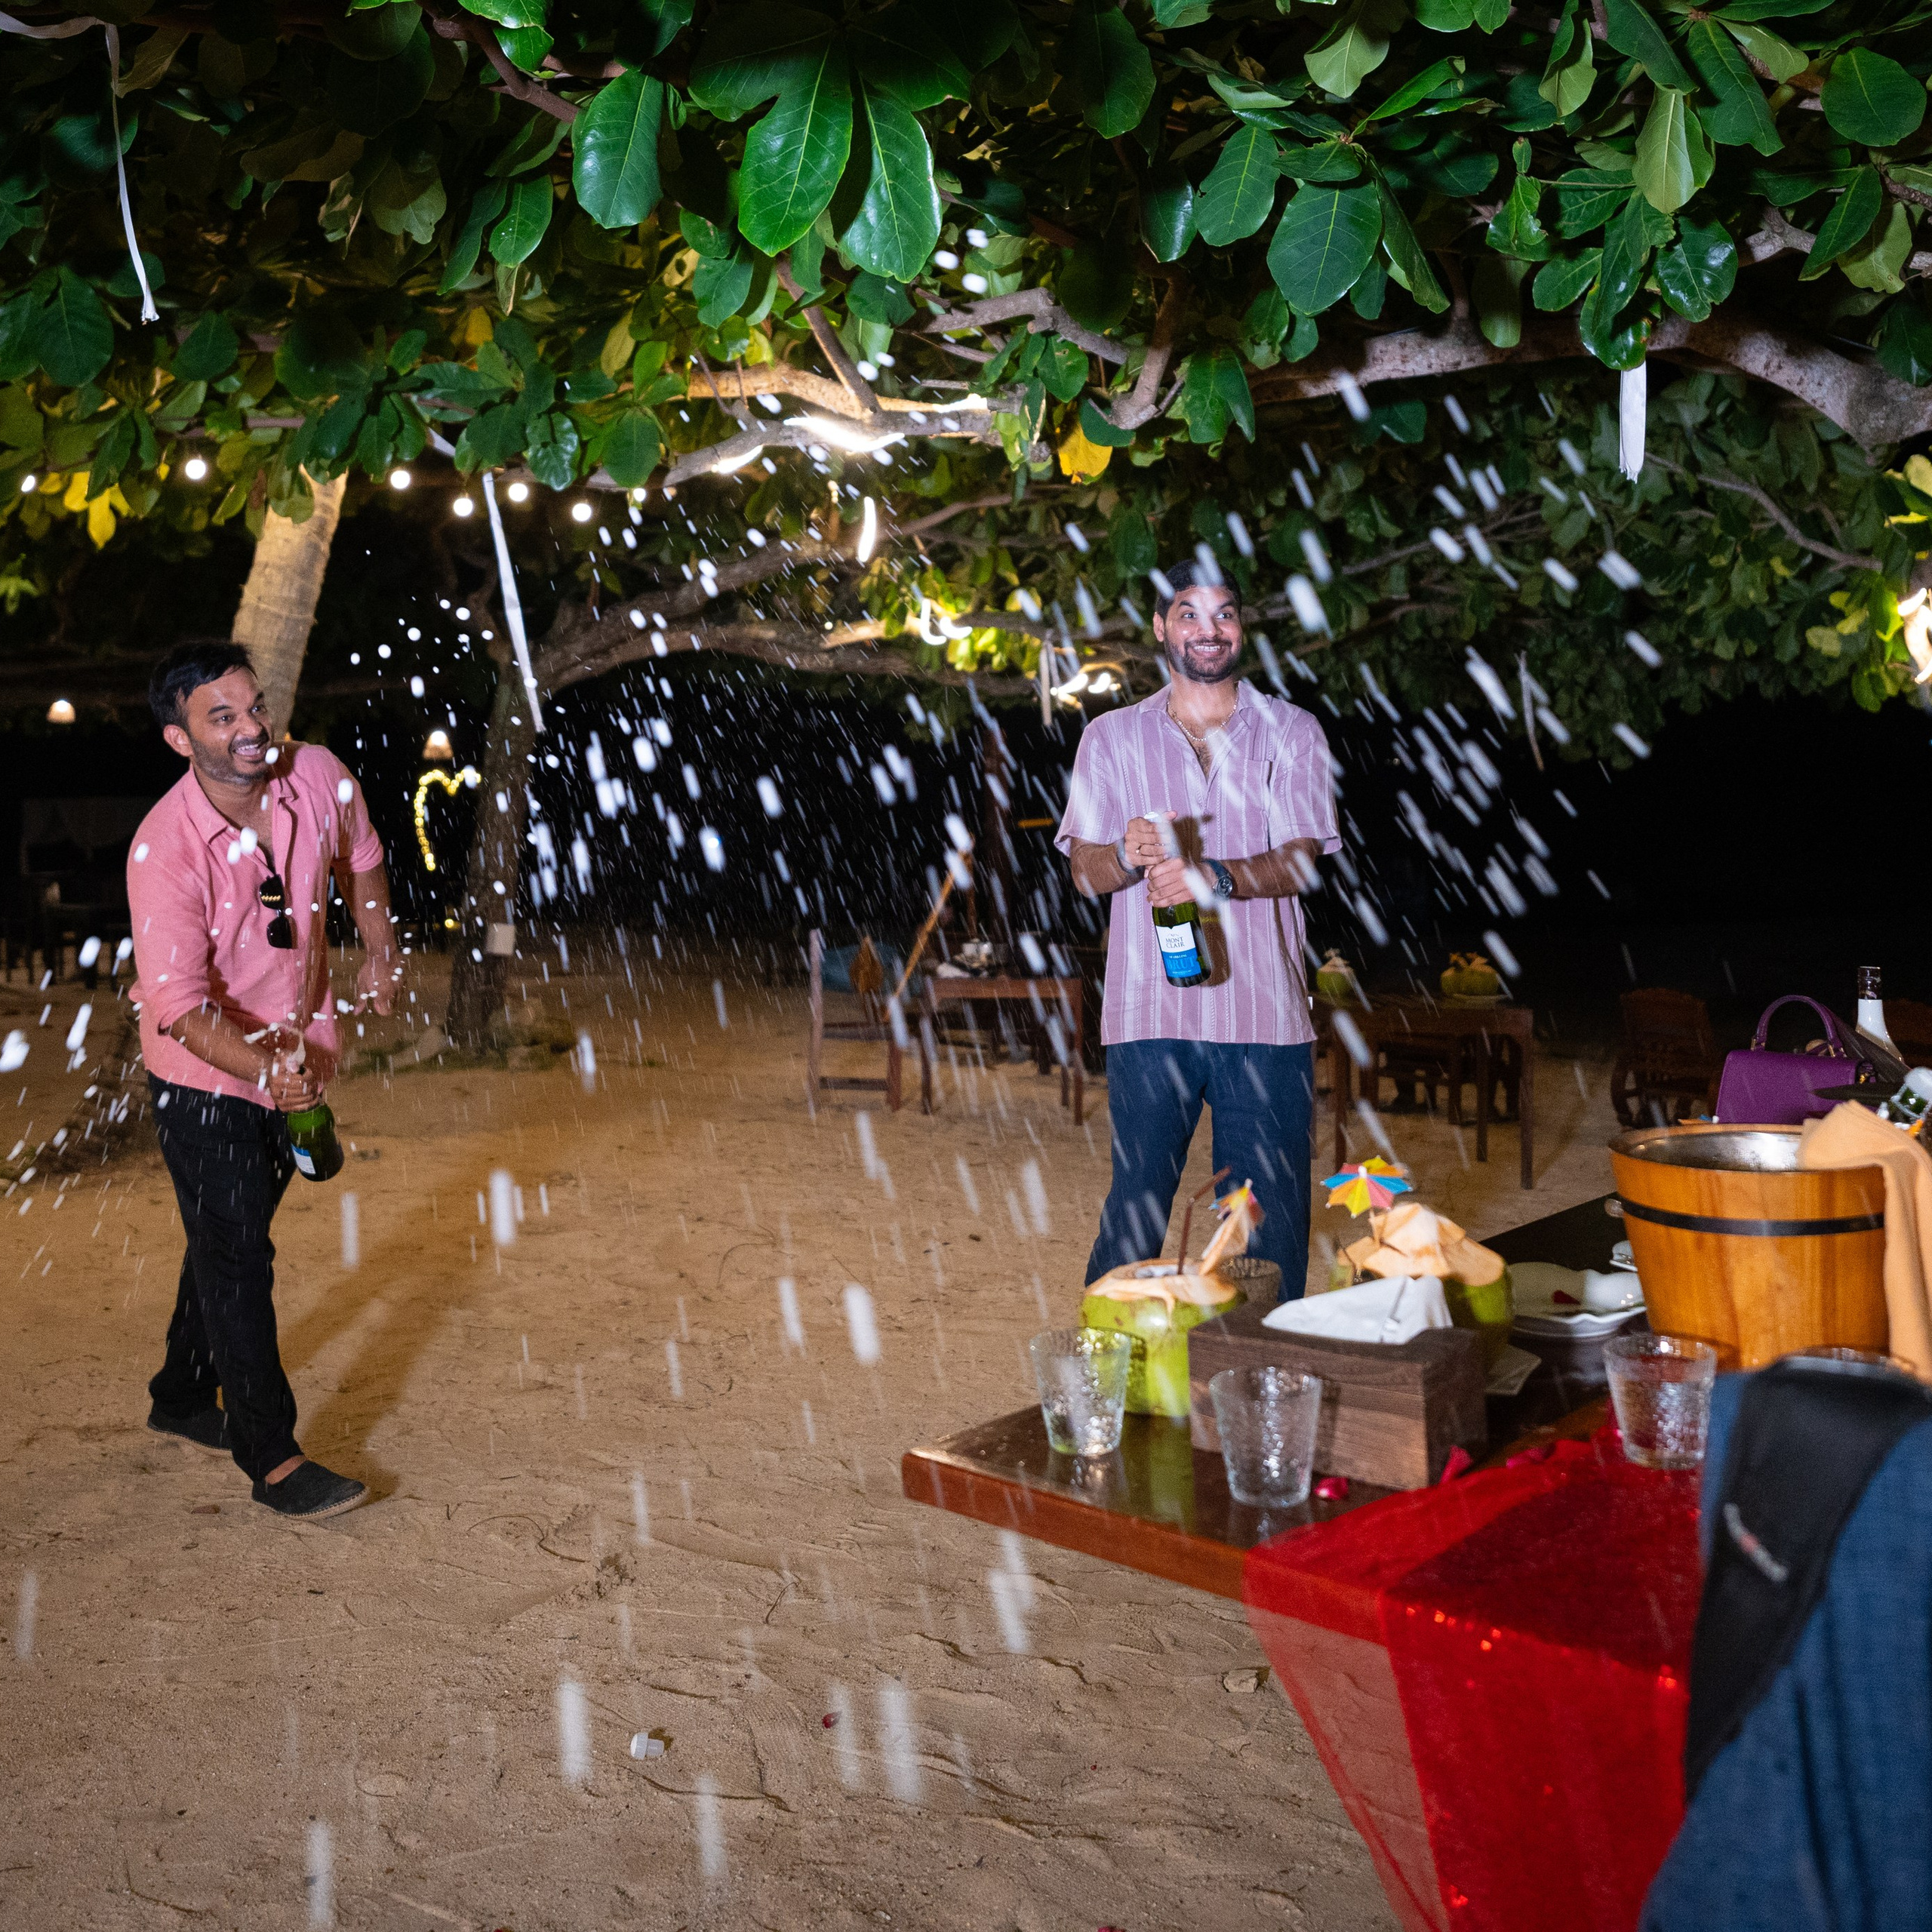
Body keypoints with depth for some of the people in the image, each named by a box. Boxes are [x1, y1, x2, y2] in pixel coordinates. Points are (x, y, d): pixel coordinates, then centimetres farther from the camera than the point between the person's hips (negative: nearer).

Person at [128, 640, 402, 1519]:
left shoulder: (319, 777, -14)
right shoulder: (163, 849, -27)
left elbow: (359, 856, 11)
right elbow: (180, 1002, -31)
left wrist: (380, 948, 10)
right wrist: (264, 1067, -45)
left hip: (297, 1053, 6)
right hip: (203, 1076, -6)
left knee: (234, 1238, 20)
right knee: (237, 1257, -3)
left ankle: (183, 1398, 42)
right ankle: (272, 1459, 9)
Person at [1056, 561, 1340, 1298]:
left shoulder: (1291, 731, 10)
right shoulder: (1111, 738, 12)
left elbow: (1301, 862, -1)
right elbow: (1085, 872, 7)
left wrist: (1215, 876, -19)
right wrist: (1129, 854, -16)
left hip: (1263, 1015, 0)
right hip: (1148, 1013, 0)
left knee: (1269, 1215, 3)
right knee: (1134, 1209, 0)